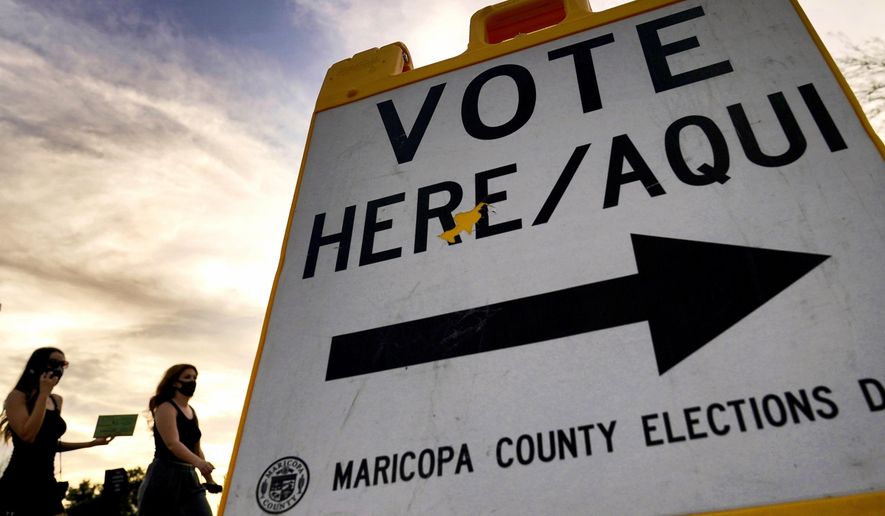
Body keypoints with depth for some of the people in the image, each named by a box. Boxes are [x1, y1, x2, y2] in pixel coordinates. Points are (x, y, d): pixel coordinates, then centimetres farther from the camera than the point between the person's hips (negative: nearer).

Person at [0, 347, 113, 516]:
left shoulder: (57, 400, 13)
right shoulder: (18, 396, -6)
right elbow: (28, 436, -20)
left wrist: (92, 443, 16)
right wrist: (43, 393, -16)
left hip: (47, 483, 7)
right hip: (18, 485, -7)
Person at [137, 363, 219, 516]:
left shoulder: (192, 411, 15)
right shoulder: (166, 408, -9)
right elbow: (172, 443, -24)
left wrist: (209, 479, 20)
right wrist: (198, 462, -39)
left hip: (189, 477, 7)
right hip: (164, 477, -7)